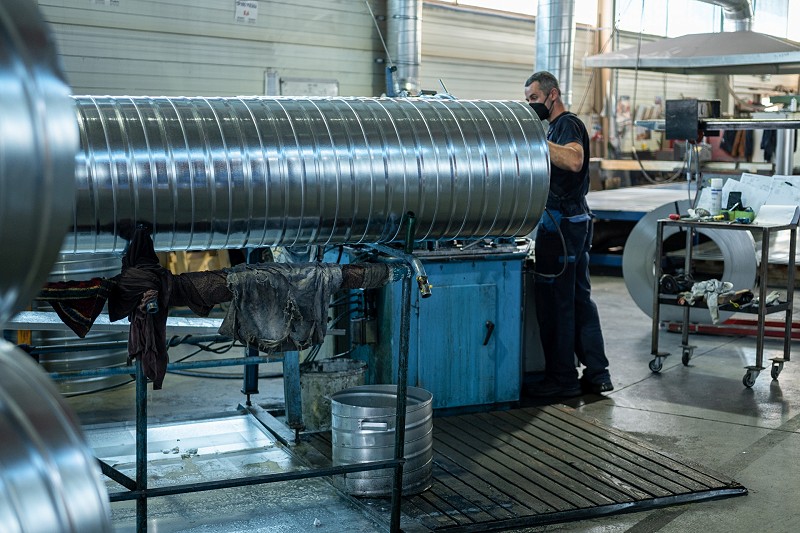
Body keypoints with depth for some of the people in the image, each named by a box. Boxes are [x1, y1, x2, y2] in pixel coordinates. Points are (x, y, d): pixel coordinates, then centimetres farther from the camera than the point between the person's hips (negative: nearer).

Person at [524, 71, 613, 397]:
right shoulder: (555, 127, 21)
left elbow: (574, 161, -30)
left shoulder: (568, 124, -10)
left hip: (562, 223, -11)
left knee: (555, 301, -5)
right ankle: (597, 374, 16)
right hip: (576, 221, 11)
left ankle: (562, 379, 2)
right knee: (579, 298, 12)